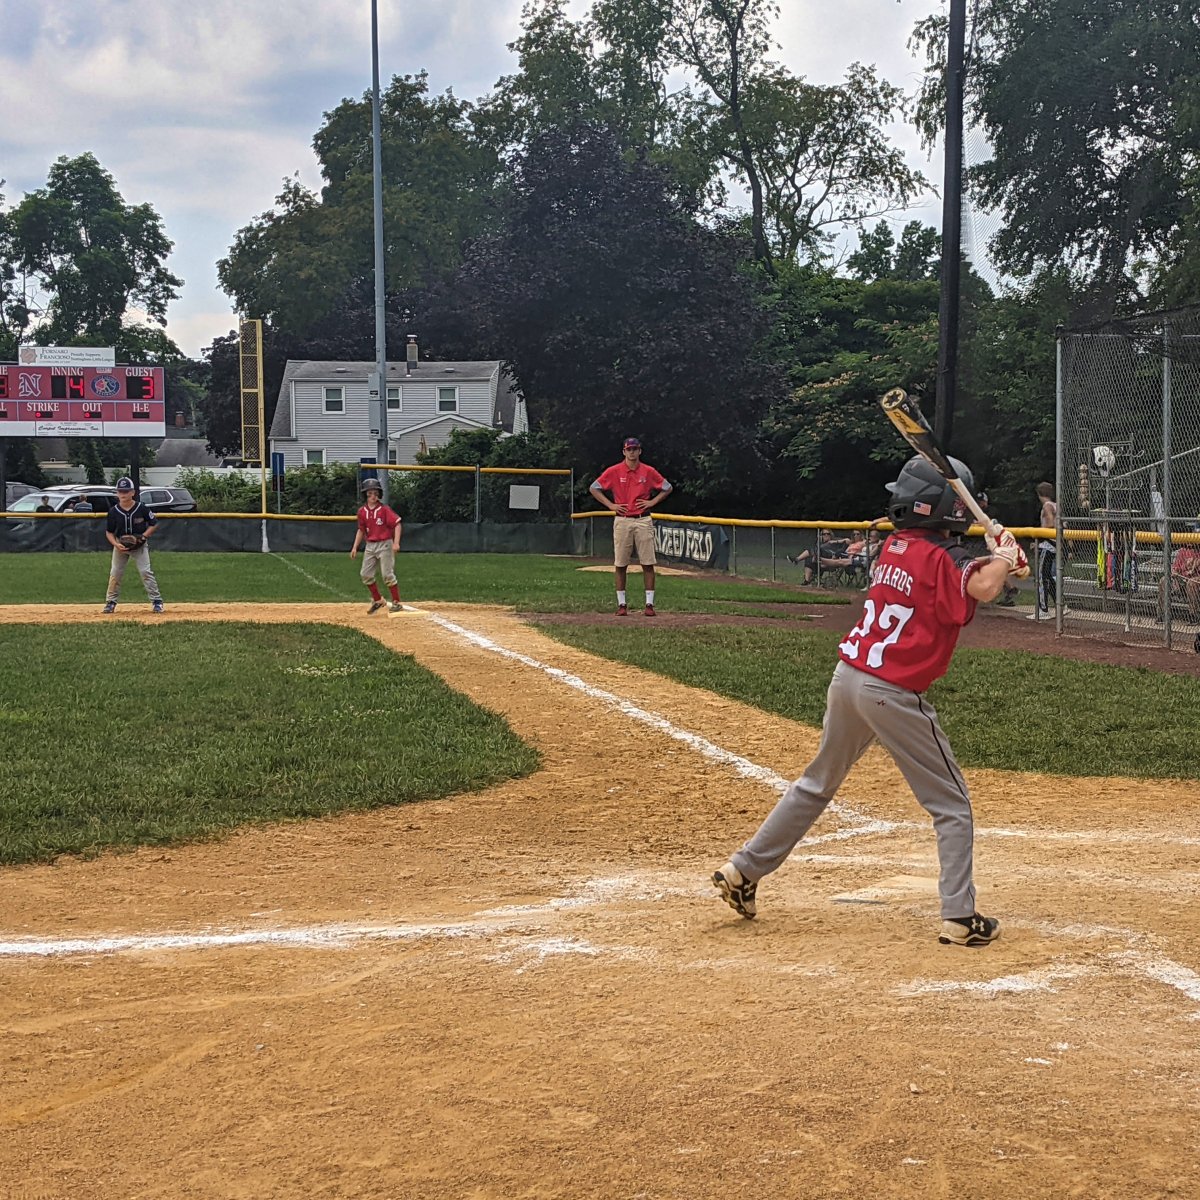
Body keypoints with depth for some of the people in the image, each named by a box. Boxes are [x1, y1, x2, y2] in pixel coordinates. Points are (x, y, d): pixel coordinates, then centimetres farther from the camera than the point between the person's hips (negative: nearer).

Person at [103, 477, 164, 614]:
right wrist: (116, 544, -19)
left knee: (146, 571, -9)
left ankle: (157, 601, -4)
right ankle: (111, 602, 16)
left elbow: (154, 523, -4)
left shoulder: (141, 508, -15)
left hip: (139, 546, -2)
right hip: (120, 546, 2)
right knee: (115, 573, 4)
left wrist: (143, 536, -17)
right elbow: (109, 532, -1)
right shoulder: (113, 511, -11)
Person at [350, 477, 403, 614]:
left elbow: (397, 524, -14)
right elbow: (361, 530, 15)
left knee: (387, 575, -7)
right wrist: (355, 547, 10)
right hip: (370, 546, 6)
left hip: (385, 544, -6)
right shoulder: (362, 511, 5)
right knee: (366, 574, 3)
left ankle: (397, 603, 4)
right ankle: (378, 600, 19)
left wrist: (396, 543, -25)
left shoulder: (384, 509, -11)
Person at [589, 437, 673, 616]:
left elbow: (667, 488, 15)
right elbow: (594, 488, 7)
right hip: (622, 521, 0)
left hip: (643, 521, 0)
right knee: (620, 564, 1)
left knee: (648, 564, -3)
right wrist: (610, 505, 0)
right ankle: (622, 604, 8)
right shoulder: (614, 471, 2)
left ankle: (650, 604, 1)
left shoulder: (648, 472, 5)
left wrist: (652, 502, 2)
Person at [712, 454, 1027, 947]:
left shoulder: (893, 546, 11)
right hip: (893, 694, -7)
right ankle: (960, 918, 2)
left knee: (817, 783, 24)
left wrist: (995, 558, 1)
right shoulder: (940, 556, -11)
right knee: (952, 806, 5)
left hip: (847, 678, 7)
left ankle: (742, 871, 26)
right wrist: (1006, 557, -10)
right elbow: (982, 588, -30)